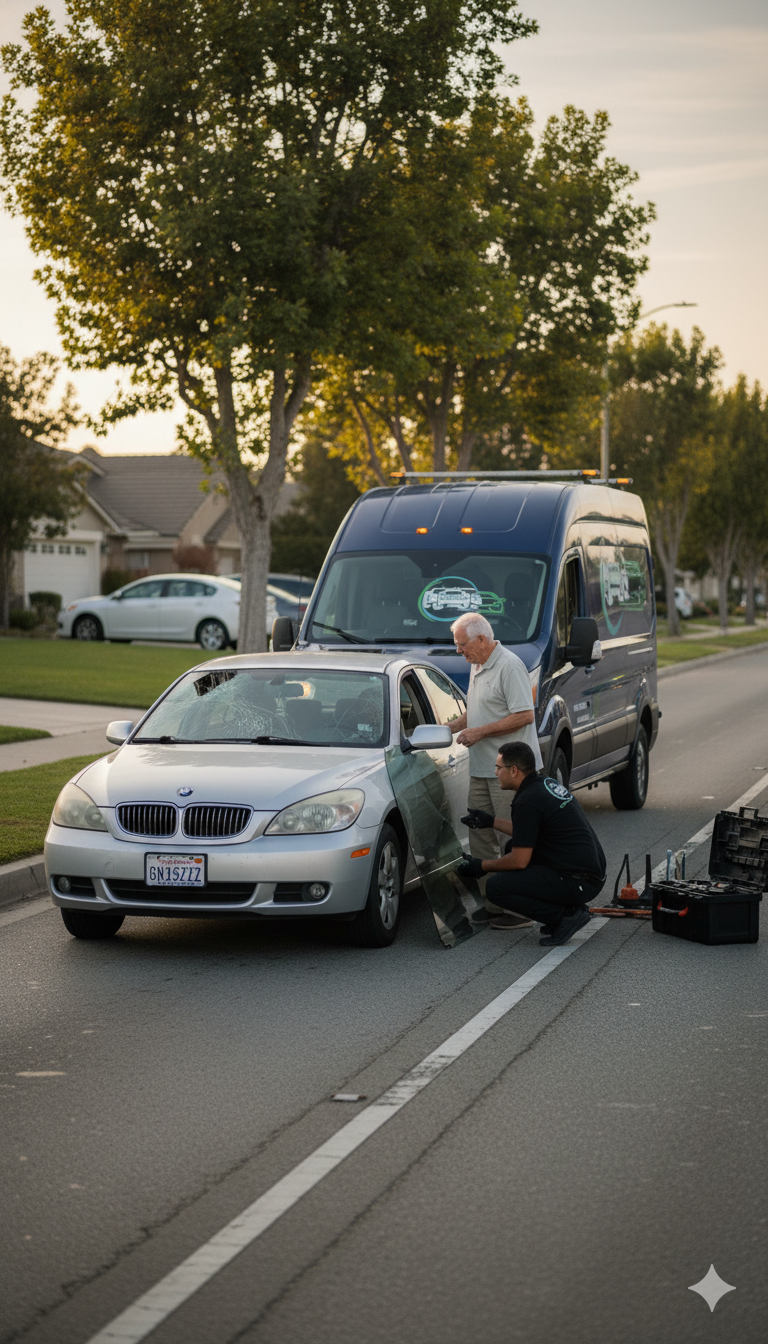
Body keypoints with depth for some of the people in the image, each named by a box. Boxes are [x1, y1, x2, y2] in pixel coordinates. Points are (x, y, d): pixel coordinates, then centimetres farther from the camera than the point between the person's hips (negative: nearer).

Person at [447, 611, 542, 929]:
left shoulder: (509, 666, -14)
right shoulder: (478, 667, 16)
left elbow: (524, 715, -20)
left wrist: (480, 732, -20)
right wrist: (452, 726, 12)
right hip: (482, 769, 10)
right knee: (480, 838, 11)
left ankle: (520, 909, -2)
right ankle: (490, 904, 18)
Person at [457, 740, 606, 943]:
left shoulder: (527, 801, -16)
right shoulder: (548, 784, 12)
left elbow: (519, 861, -14)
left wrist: (481, 866, 2)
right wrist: (491, 822, 29)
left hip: (578, 883, -10)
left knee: (497, 886, -10)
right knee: (513, 846, 21)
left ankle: (567, 915, -6)